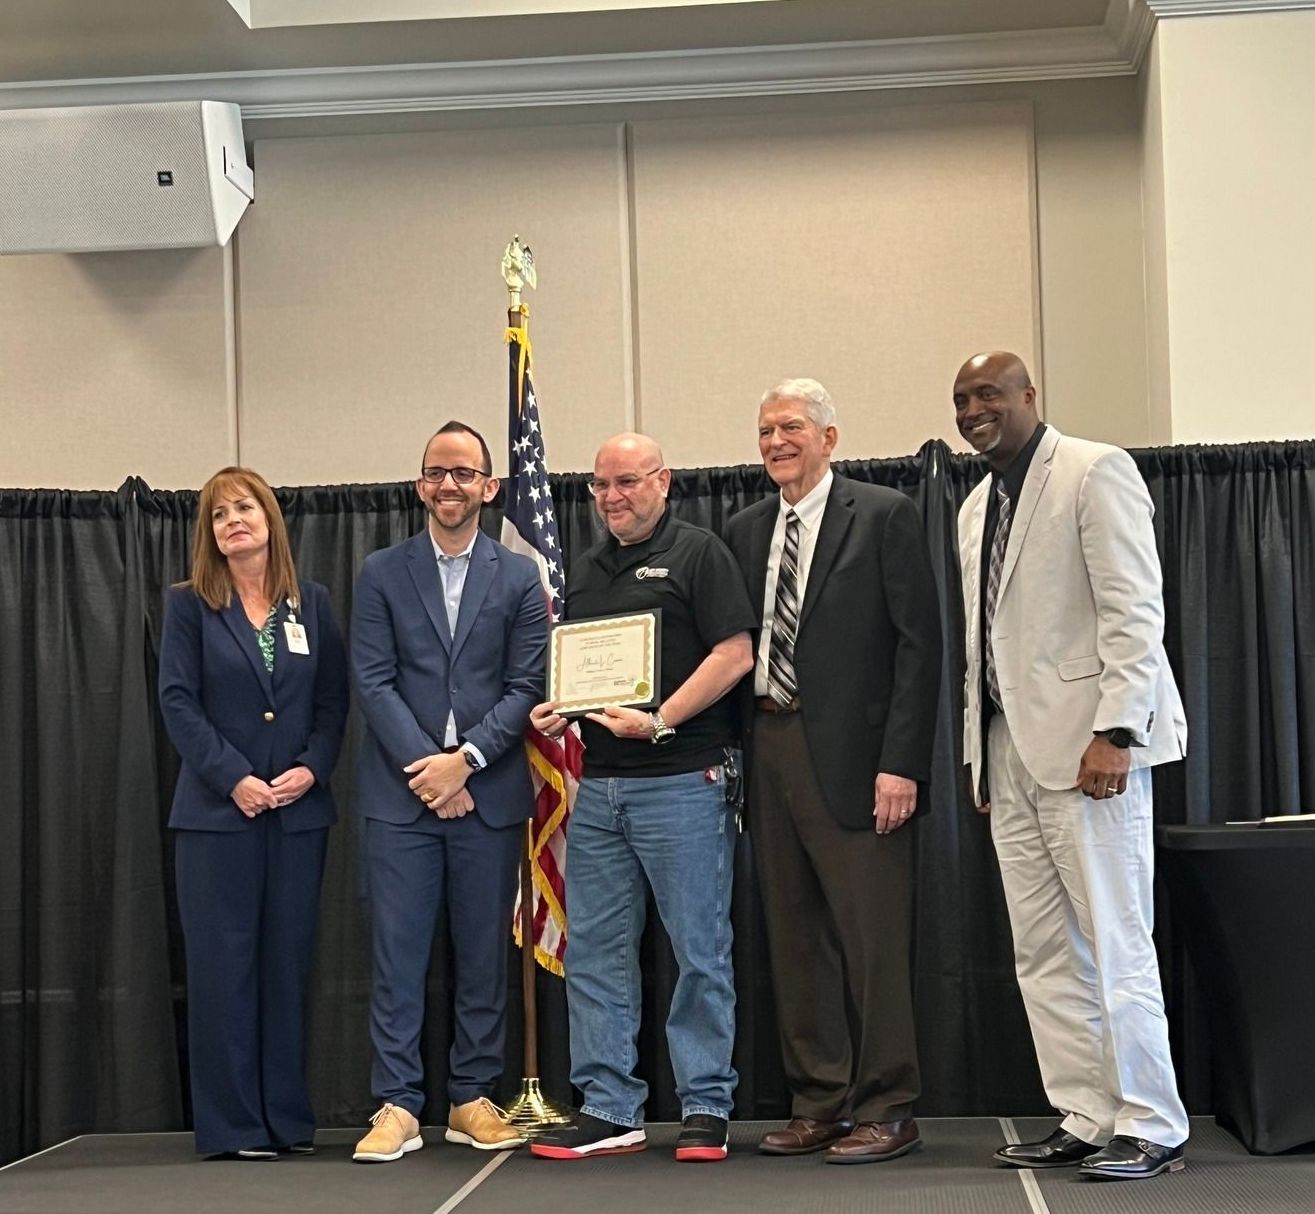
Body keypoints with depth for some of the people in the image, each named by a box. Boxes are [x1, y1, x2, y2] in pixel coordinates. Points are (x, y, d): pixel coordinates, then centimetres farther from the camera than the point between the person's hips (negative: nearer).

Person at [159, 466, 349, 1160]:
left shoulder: (310, 603, 10)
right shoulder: (190, 605, 3)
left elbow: (334, 699, 7)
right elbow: (178, 701, -3)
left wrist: (312, 768, -9)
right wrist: (233, 778, -13)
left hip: (299, 810, 2)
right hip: (217, 811, -2)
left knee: (289, 960, 6)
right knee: (223, 962, -1)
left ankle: (288, 1117, 13)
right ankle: (231, 1124, 5)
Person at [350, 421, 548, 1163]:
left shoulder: (520, 577, 7)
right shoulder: (383, 573, 7)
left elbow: (525, 687, 1)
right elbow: (374, 682, 0)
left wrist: (465, 759, -11)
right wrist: (425, 766, -10)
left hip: (489, 794, 1)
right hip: (400, 794, 0)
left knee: (485, 956, 6)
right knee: (398, 957, -1)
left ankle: (474, 1100, 15)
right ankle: (398, 1106, 3)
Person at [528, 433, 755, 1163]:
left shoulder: (697, 553, -2)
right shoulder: (585, 571, 18)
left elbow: (734, 653, -11)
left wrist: (660, 720, -18)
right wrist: (557, 710, 4)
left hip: (684, 781, -7)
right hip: (599, 787, 7)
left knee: (701, 953, 0)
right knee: (594, 952, 7)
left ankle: (705, 1109, 9)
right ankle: (609, 1111, 15)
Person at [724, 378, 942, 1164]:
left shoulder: (884, 516, -2)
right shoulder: (746, 532, 15)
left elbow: (919, 642, -7)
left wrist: (902, 763, -13)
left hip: (853, 755, -6)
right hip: (771, 748, 6)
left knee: (872, 937, -3)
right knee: (795, 938, 9)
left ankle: (888, 1111, 7)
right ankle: (820, 1105, 19)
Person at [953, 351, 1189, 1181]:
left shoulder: (1095, 473, -4)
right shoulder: (977, 507, 19)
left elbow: (1135, 610, -12)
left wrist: (1115, 731, -19)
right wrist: (980, 751, 13)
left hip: (1086, 744, -8)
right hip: (1008, 751, 8)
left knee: (1114, 941, -6)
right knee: (1044, 953, 7)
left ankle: (1152, 1128, 3)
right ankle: (1085, 1119, 13)